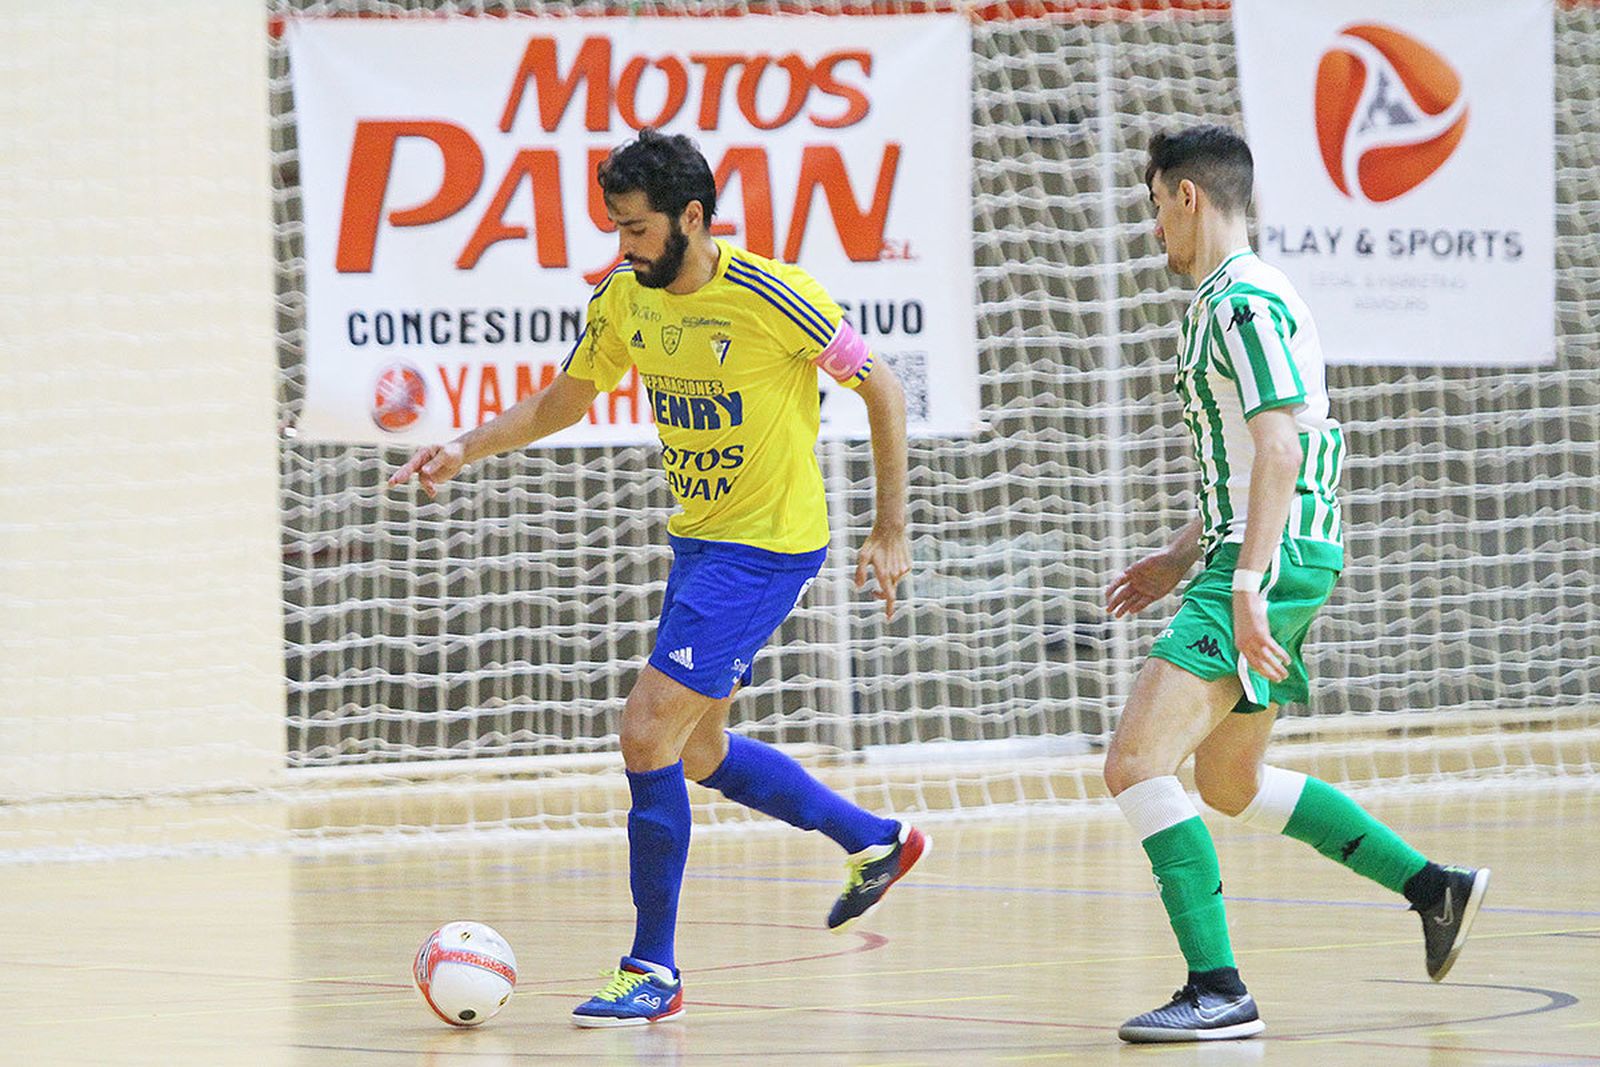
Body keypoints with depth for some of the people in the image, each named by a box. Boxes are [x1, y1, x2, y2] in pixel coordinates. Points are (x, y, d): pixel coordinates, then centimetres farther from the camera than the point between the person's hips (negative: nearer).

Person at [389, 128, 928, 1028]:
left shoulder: (769, 296, -20)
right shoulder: (626, 300, 0)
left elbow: (883, 389, -12)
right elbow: (562, 403, 15)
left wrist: (891, 530, -11)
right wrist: (467, 449, 0)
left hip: (767, 546, -8)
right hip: (697, 539, 8)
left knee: (649, 733, -15)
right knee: (697, 751, 18)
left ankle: (655, 972, -5)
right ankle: (876, 841, 39)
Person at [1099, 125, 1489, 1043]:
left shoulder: (1245, 301, -13)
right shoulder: (1228, 299, 19)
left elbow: (1279, 452, -23)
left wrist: (1247, 582, -28)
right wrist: (1183, 558, 27)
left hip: (1275, 558, -11)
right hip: (1246, 558, 11)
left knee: (1137, 762, -17)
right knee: (1230, 783, 21)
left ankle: (1220, 993, -18)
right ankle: (1436, 889, 26)